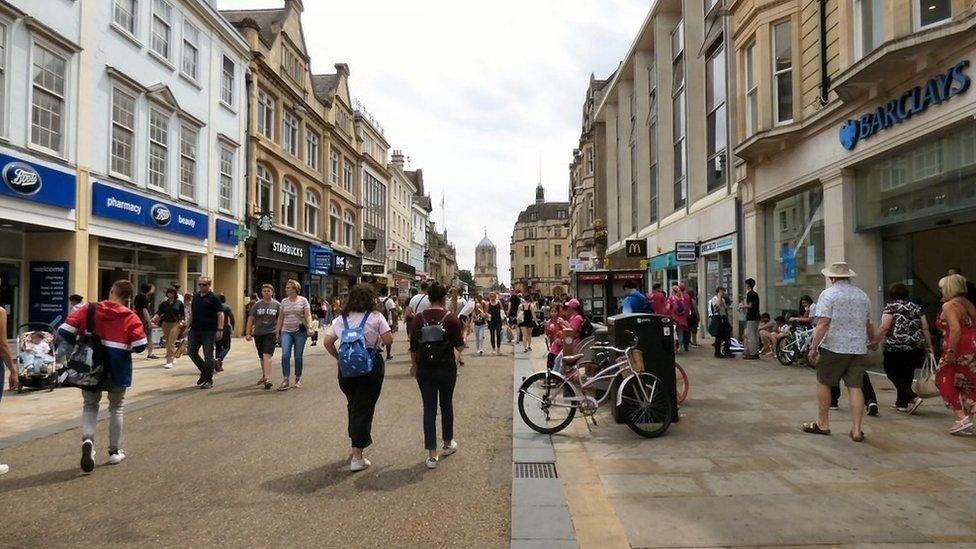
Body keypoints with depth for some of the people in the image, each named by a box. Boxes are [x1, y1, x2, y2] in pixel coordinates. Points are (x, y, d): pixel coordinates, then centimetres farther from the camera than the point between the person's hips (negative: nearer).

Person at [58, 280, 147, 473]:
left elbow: (64, 331, -7)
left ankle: (87, 440, -9)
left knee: (90, 405, 17)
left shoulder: (88, 309, -3)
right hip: (118, 369, -1)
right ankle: (115, 452, 22)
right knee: (116, 408, 15)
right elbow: (140, 345, -18)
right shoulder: (131, 317, -9)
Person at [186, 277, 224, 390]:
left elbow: (220, 314, -10)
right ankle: (204, 371, 27)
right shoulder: (195, 297, 13)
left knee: (208, 356, -1)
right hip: (195, 330, 6)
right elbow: (192, 313, 20)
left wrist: (220, 329, -18)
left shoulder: (213, 298, -6)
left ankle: (209, 380, 8)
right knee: (192, 352, 6)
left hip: (209, 331, -6)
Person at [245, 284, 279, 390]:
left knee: (267, 355, -17)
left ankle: (267, 379, -22)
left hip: (271, 333, -3)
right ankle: (264, 376, 33)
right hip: (258, 333, 3)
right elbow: (250, 319, 5)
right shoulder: (257, 305, 6)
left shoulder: (277, 305, 1)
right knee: (262, 357, 16)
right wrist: (248, 333, 0)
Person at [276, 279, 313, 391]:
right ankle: (285, 380, -10)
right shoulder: (284, 301, 10)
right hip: (286, 331, 2)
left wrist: (310, 327, -18)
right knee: (285, 355, -12)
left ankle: (298, 379, 16)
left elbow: (308, 315, -4)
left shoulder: (303, 300, 1)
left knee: (298, 356, 3)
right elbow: (280, 317, 15)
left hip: (300, 331, -2)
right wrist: (278, 331, 12)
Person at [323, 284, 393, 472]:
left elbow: (327, 342, 6)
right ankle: (357, 456, 3)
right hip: (371, 366, -4)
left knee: (353, 405, 22)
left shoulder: (341, 319, 9)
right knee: (364, 409, 1)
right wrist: (382, 343, 11)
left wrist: (339, 357, 14)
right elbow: (388, 340, -9)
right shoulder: (376, 317, -5)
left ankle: (354, 445, 32)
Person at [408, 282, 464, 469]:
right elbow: (459, 346, -5)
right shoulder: (451, 318, -10)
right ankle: (448, 444, 35)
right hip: (446, 368, -1)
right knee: (446, 405, 18)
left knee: (429, 409, 5)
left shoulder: (418, 318, -4)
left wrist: (414, 365, 17)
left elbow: (413, 346, 2)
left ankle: (432, 455, 4)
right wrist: (464, 332, 13)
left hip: (424, 370, 1)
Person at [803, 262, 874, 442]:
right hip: (858, 348, 5)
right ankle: (856, 430, 4)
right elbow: (868, 324, 23)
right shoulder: (862, 296, 13)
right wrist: (872, 340, 42)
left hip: (834, 347, -5)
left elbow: (823, 324, -14)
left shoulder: (828, 294, -5)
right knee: (855, 387, 4)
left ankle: (822, 424, 16)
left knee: (823, 383, 9)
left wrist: (813, 348, -12)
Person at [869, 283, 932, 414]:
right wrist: (929, 346, 16)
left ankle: (913, 398, -7)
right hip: (916, 348, 6)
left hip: (896, 348, -6)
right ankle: (902, 403, 23)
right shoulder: (916, 307, 13)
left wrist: (875, 341, -6)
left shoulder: (890, 307, -2)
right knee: (907, 375, 14)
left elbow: (884, 327, -11)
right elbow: (925, 328, 11)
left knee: (893, 373, 6)